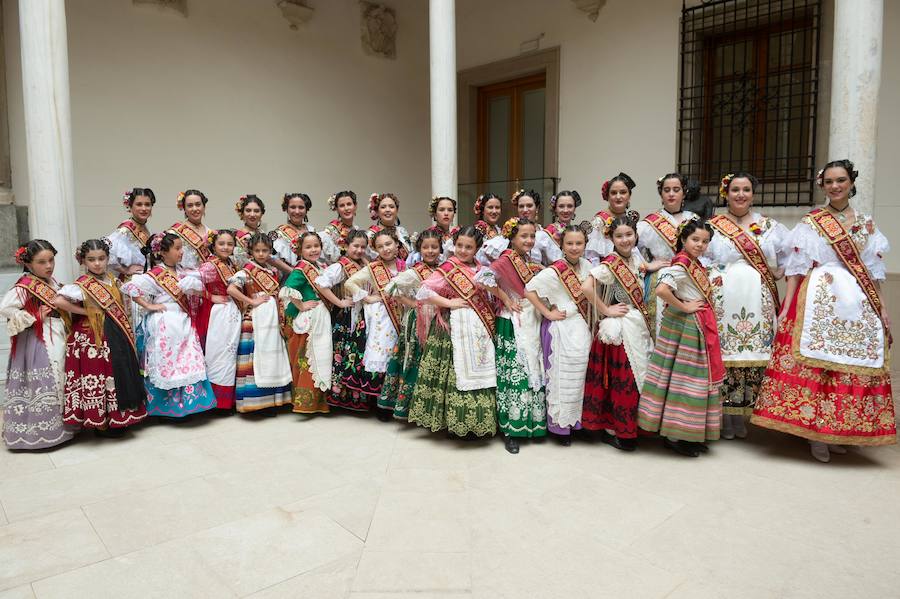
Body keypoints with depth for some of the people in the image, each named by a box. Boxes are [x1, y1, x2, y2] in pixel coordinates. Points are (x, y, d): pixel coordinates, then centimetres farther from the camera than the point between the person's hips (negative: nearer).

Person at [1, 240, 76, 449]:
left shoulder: (52, 282, 11)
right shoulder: (26, 285, -14)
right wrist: (34, 317, -18)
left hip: (59, 337, 8)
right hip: (39, 341, -8)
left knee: (60, 381, 14)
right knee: (44, 383, -6)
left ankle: (60, 424, 26)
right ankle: (39, 431, 5)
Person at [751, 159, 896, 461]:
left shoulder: (867, 224, 13)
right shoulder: (810, 223, 2)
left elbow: (873, 271, 14)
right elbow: (796, 268, -1)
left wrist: (883, 308, 9)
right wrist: (786, 307, -8)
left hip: (859, 305, 4)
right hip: (818, 301, -4)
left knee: (854, 364, 4)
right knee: (813, 362, -8)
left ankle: (838, 431, 16)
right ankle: (814, 431, 2)